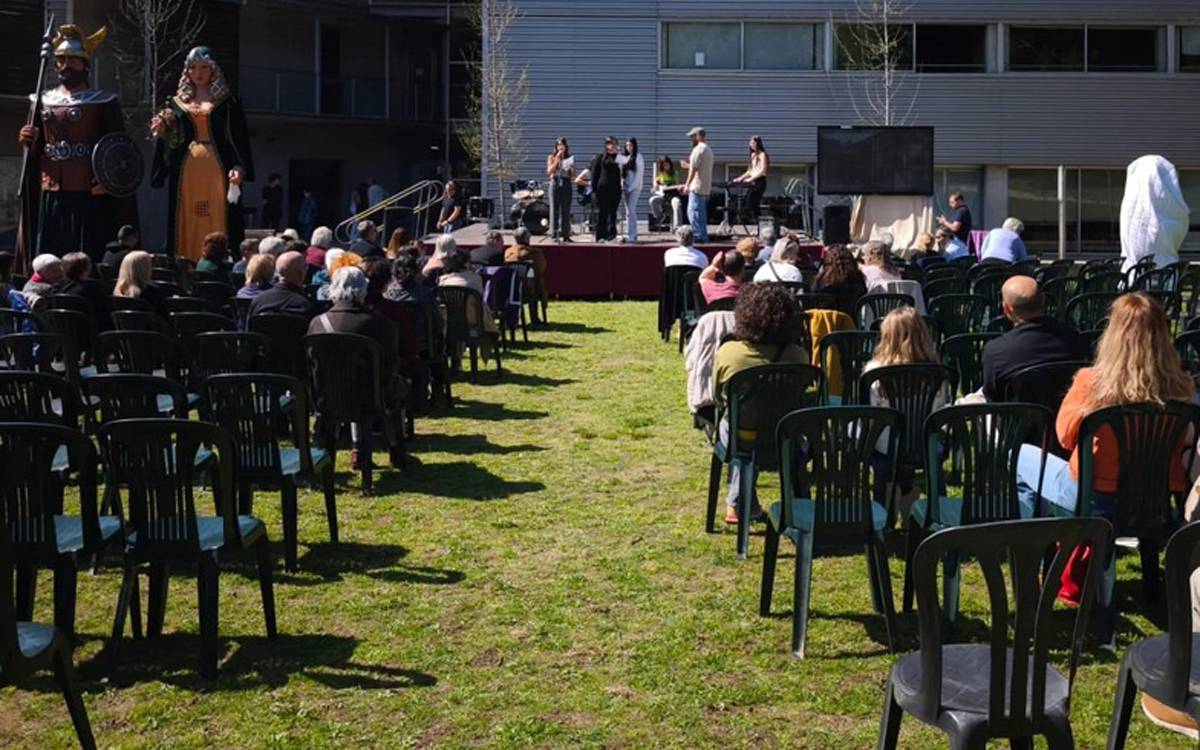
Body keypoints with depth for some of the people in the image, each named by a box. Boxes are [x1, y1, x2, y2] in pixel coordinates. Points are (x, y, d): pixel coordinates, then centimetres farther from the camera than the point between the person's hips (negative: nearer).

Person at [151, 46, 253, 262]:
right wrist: (161, 132, -6)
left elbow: (240, 138, 2)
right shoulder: (177, 102, 16)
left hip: (216, 173, -2)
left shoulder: (227, 102, 9)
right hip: (186, 173, 2)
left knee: (217, 228, -7)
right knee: (188, 230, -1)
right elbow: (170, 143, 15)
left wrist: (239, 168, -11)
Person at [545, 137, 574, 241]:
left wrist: (571, 168, -10)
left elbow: (573, 176, 10)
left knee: (566, 210, 0)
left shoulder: (570, 158, 11)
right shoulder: (552, 157, 6)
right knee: (555, 209, -3)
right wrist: (557, 159, -9)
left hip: (566, 184, 2)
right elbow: (549, 171, -8)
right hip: (555, 183, -2)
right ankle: (554, 233, -1)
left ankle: (565, 234, 4)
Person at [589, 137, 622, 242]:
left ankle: (611, 235, 7)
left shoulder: (618, 158, 13)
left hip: (615, 190, 4)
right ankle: (600, 236, 3)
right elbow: (594, 173, -1)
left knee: (612, 213, 4)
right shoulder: (600, 157, 2)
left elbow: (621, 174, 18)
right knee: (601, 213, -1)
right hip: (602, 189, -4)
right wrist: (594, 189, -8)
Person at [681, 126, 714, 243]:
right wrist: (688, 165, 30)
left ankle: (699, 235, -12)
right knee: (702, 212, 13)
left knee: (693, 211, -8)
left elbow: (693, 169, -17)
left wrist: (687, 184, -16)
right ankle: (703, 235, 14)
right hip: (706, 187, 10)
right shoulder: (708, 149, 18)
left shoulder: (698, 149, -13)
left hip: (697, 186, -10)